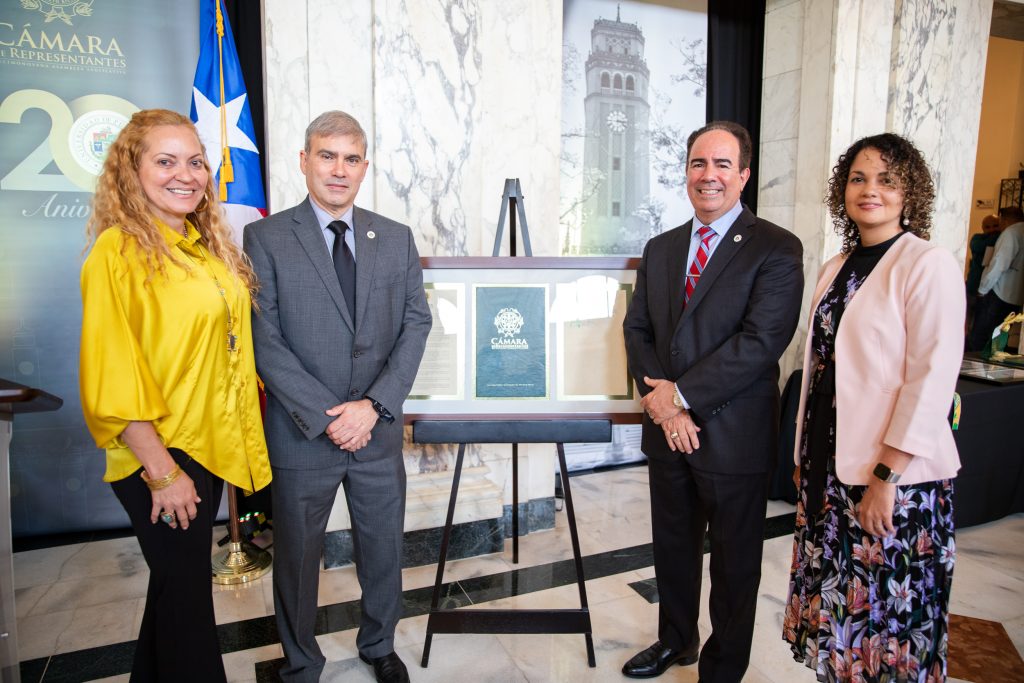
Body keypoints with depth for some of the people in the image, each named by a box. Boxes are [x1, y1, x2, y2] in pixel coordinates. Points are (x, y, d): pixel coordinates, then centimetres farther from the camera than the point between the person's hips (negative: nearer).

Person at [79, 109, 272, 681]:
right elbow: (111, 377, -17)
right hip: (159, 459, -7)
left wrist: (244, 437, 9)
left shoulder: (207, 247, 8)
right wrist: (161, 471, -17)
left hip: (210, 446, 7)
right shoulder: (118, 251, -14)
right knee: (186, 591, 8)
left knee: (179, 583, 22)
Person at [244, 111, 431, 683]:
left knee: (384, 548, 17)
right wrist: (325, 416, -16)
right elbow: (263, 339, -10)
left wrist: (374, 405, -11)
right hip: (302, 435, -2)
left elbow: (416, 324, 0)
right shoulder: (266, 237, -5)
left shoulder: (397, 238, 5)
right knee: (297, 557, 15)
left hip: (379, 429, 3)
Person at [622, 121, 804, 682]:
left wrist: (682, 394, -19)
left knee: (734, 562, 12)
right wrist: (658, 398, -10)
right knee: (673, 545, 21)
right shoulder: (660, 248, 10)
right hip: (667, 428, 6)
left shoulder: (776, 250, -9)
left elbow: (761, 340, -19)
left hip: (734, 435, -5)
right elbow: (637, 328, 6)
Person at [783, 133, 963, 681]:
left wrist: (886, 477, -17)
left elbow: (933, 379, -15)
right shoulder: (836, 269, 11)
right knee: (836, 606, 16)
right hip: (830, 468, 6)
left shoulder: (929, 265, -10)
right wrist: (805, 456, 12)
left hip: (897, 476, -6)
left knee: (888, 615, 8)